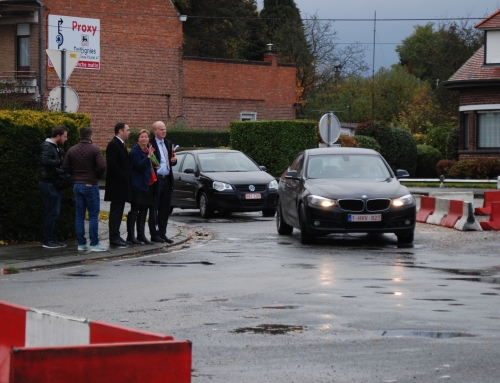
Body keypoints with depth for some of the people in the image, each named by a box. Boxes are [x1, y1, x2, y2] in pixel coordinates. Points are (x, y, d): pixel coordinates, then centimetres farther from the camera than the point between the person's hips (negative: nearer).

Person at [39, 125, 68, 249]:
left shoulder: (56, 147, 16)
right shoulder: (48, 147, -14)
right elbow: (46, 161, -30)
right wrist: (61, 161, -22)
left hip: (55, 183, 10)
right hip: (48, 184, -10)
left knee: (54, 212, 13)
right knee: (52, 212, -7)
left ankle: (52, 239, 19)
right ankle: (47, 241, -1)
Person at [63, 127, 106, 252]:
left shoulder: (72, 150, 5)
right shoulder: (95, 150, -11)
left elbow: (65, 167, 6)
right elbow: (102, 166, -19)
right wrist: (97, 176, -1)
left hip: (77, 185, 5)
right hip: (91, 185, -5)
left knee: (79, 215, 8)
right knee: (93, 215, -1)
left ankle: (81, 244, 9)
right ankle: (94, 244, -3)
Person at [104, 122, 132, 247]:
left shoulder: (121, 144, 17)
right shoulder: (113, 145, -15)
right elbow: (112, 164, -22)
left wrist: (126, 178, 12)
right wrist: (122, 178, -19)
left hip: (122, 184, 10)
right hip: (116, 184, -10)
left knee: (118, 211, 12)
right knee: (116, 210, -8)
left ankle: (115, 236, 16)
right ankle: (114, 237, -7)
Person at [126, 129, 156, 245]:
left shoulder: (149, 149, 15)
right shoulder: (135, 151, -9)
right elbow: (139, 165, -20)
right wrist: (148, 156, -25)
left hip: (148, 184, 8)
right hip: (137, 185, -8)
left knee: (144, 210, 11)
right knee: (134, 211, -5)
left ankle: (141, 234, 17)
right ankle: (130, 236, -1)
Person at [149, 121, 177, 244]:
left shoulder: (168, 143, 15)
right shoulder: (150, 144, -9)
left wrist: (174, 160, 2)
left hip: (167, 180, 7)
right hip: (156, 180, -7)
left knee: (165, 209, 10)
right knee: (154, 208, 0)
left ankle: (162, 233, 16)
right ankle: (154, 234, 3)